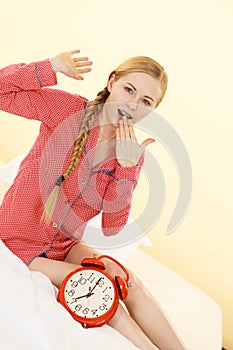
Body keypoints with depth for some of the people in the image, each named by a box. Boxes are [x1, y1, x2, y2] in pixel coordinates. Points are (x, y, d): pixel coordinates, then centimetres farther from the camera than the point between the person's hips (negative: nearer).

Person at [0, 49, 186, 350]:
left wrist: (127, 166, -21)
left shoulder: (132, 154, -5)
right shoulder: (66, 108, -14)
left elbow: (111, 228, -11)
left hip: (65, 246, 4)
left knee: (130, 284, -15)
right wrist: (51, 66, -23)